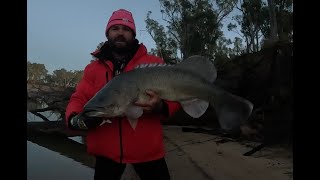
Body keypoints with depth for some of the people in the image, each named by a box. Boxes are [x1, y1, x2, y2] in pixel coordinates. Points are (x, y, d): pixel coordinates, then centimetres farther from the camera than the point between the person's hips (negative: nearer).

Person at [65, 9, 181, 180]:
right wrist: (75, 119, -22)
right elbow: (78, 99, 1)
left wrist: (161, 106, -24)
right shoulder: (93, 68, 5)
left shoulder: (154, 63, -1)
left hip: (147, 148, -1)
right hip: (107, 150, 2)